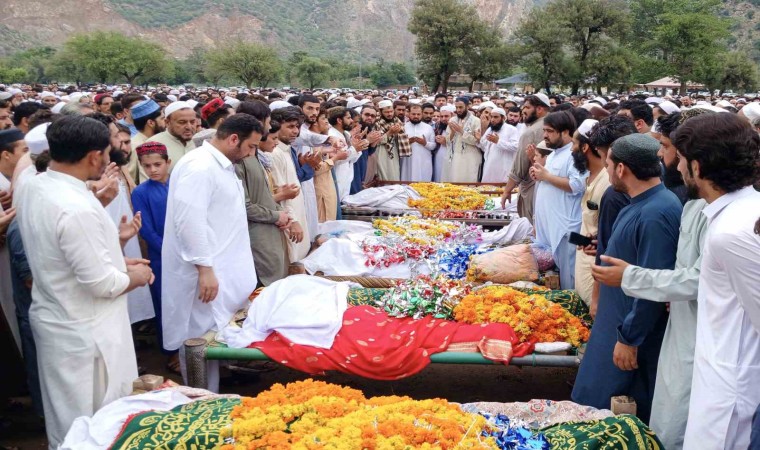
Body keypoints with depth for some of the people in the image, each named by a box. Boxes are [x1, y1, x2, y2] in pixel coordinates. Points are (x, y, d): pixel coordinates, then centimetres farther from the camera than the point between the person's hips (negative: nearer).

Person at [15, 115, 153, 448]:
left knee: (65, 419, 26)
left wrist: (116, 261, 10)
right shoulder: (77, 209, -29)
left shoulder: (32, 188, 0)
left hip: (53, 318, 9)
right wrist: (136, 276, -5)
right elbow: (102, 284, -25)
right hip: (85, 333, -9)